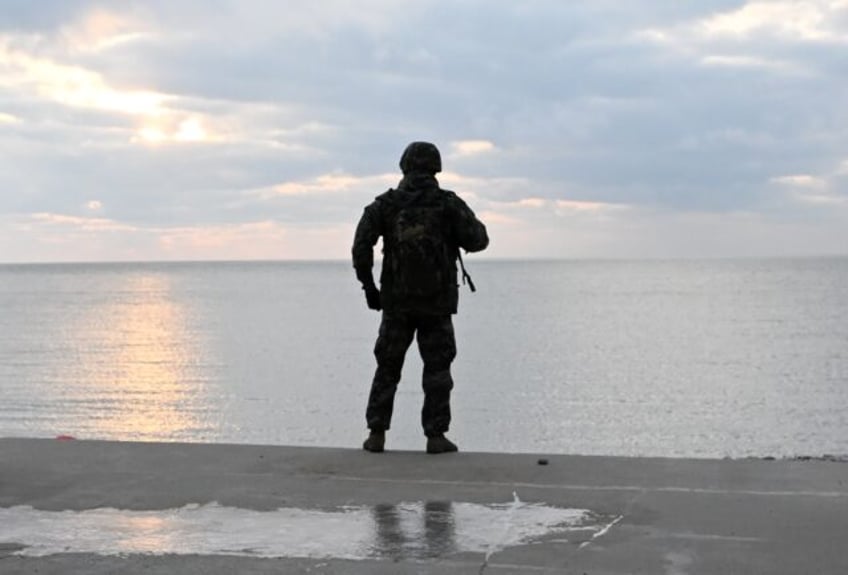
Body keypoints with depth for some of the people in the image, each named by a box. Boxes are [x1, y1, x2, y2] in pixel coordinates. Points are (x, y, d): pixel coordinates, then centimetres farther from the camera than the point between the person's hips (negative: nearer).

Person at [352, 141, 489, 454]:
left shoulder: (386, 203, 0)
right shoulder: (448, 203, -4)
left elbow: (361, 245, -9)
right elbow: (478, 241, -4)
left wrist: (368, 286, -1)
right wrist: (460, 220, 15)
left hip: (397, 300, 1)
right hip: (437, 300, -1)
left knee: (387, 368, 11)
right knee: (437, 369, 6)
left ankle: (376, 434, 7)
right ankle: (436, 436, 3)